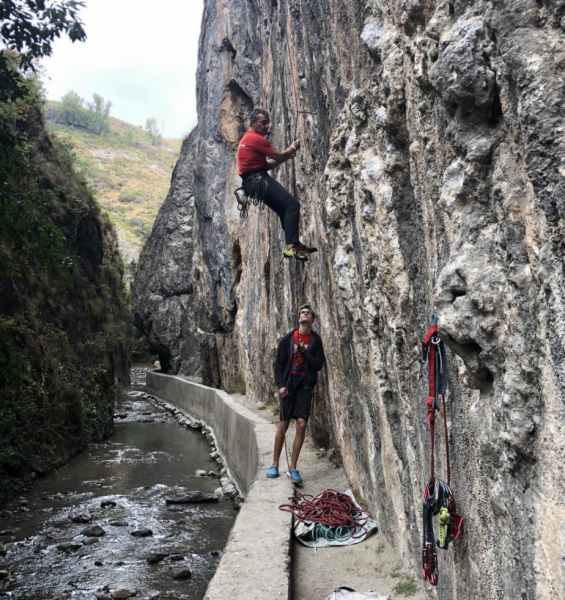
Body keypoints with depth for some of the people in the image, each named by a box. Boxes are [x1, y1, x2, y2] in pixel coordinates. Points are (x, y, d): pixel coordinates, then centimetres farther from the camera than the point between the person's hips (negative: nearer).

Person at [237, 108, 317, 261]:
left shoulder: (248, 138, 21)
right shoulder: (257, 138, -11)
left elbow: (266, 165, 20)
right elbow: (279, 157, -6)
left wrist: (287, 156, 12)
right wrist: (292, 148, 13)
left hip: (254, 180, 11)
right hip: (258, 180, -11)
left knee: (284, 209, 16)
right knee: (292, 205, -15)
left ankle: (295, 244, 17)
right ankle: (291, 247, -22)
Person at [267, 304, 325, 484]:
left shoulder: (316, 340, 3)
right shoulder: (288, 339, 2)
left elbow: (319, 365, -2)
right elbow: (278, 363, 4)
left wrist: (304, 352, -15)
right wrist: (280, 385, -6)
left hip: (305, 387, 0)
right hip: (288, 386, 0)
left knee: (301, 424, -7)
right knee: (283, 424, 2)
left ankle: (293, 467, 3)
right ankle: (275, 464, 15)